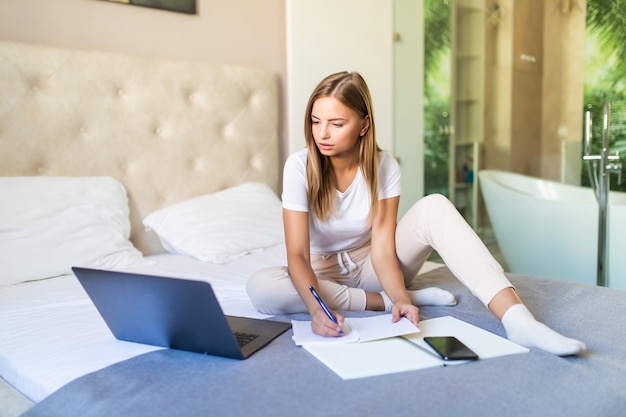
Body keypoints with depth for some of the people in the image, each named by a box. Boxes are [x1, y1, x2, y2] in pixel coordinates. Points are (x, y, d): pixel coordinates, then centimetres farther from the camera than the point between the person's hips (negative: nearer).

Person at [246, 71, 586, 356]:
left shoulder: (384, 167, -15)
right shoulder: (299, 166, -20)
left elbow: (383, 249, -20)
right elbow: (297, 253, -27)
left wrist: (401, 296, -40)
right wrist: (315, 307, -46)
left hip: (372, 266, 1)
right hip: (324, 272, 0)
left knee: (434, 206, -26)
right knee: (261, 287, -35)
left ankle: (517, 319, -39)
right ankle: (387, 302, -24)